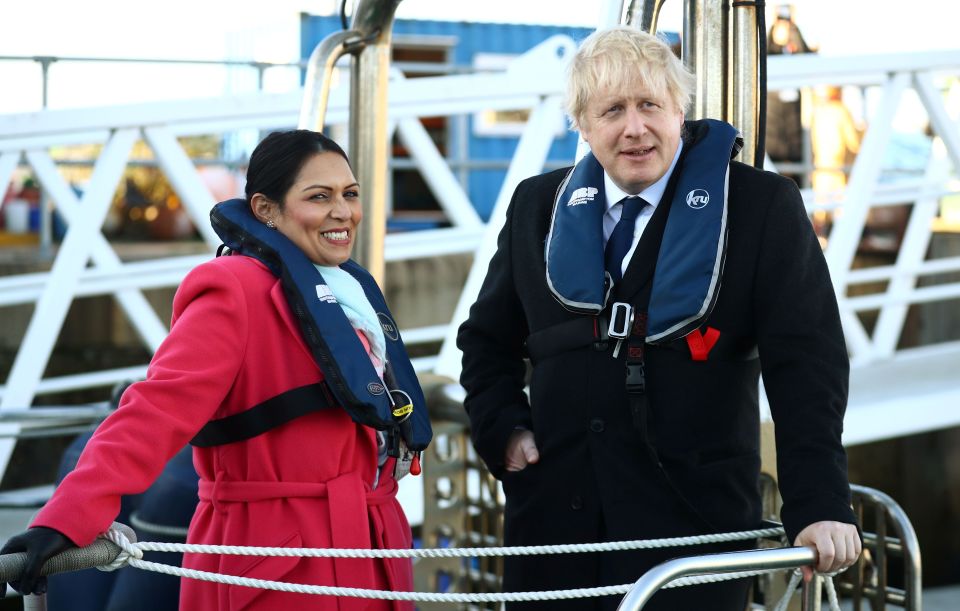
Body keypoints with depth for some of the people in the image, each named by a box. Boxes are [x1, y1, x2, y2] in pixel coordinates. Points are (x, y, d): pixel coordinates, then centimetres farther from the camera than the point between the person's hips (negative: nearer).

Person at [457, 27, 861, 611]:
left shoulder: (761, 206, -2)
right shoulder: (539, 205, 10)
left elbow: (806, 363, -7)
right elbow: (488, 338, 23)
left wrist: (821, 506, -16)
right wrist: (502, 429, 5)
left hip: (694, 517, -3)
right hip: (554, 513, 4)